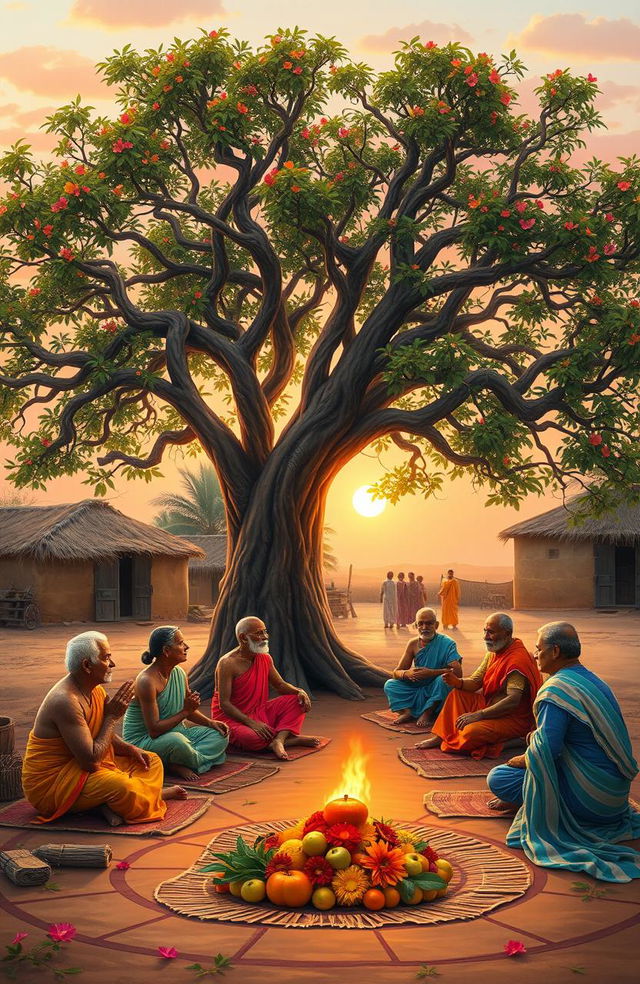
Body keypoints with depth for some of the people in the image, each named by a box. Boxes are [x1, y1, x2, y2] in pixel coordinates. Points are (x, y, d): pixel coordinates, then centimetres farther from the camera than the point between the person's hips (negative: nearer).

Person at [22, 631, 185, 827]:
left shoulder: (96, 690, 3)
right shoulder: (66, 701, -27)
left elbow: (105, 737, 18)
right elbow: (90, 761, -29)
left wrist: (130, 749, -3)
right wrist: (112, 717, -19)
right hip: (49, 784, -10)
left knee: (152, 761, 9)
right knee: (121, 786, -34)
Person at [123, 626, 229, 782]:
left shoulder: (179, 673, 4)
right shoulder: (147, 681, -23)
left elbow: (190, 711, 19)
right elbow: (154, 730, -26)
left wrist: (211, 723, 1)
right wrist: (185, 712, -20)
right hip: (142, 740, -9)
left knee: (220, 735, -1)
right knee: (175, 741, -40)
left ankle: (177, 765, -17)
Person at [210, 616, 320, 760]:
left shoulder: (265, 658, 4)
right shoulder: (227, 663, -19)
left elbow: (280, 685, 15)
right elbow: (224, 704, -22)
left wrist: (299, 691, -8)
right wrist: (251, 723, -31)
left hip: (260, 712, 8)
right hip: (232, 717, -8)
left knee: (298, 700, -6)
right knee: (252, 738, -40)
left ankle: (278, 740, -26)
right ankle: (289, 738, -18)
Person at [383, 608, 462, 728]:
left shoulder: (446, 643, -14)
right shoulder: (413, 644, 1)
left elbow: (457, 672, -27)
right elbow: (396, 672, 0)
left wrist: (430, 672, -32)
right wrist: (407, 673, -24)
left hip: (436, 692, -5)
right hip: (417, 691, 5)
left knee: (443, 679, -34)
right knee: (390, 685, -6)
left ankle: (427, 713, -18)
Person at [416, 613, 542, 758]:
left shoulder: (517, 659, -23)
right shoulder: (493, 653, 8)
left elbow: (513, 701, -30)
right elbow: (475, 682, 8)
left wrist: (478, 715, -30)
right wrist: (457, 682, -15)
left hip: (516, 718, -10)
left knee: (471, 732, -29)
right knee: (457, 694, 5)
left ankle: (514, 742, -12)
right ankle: (440, 737, 4)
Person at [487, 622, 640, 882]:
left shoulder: (557, 690, -21)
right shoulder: (593, 680, 9)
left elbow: (545, 749, -26)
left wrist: (520, 760, -6)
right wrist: (536, 737, 21)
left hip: (588, 798, -9)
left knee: (497, 778, -7)